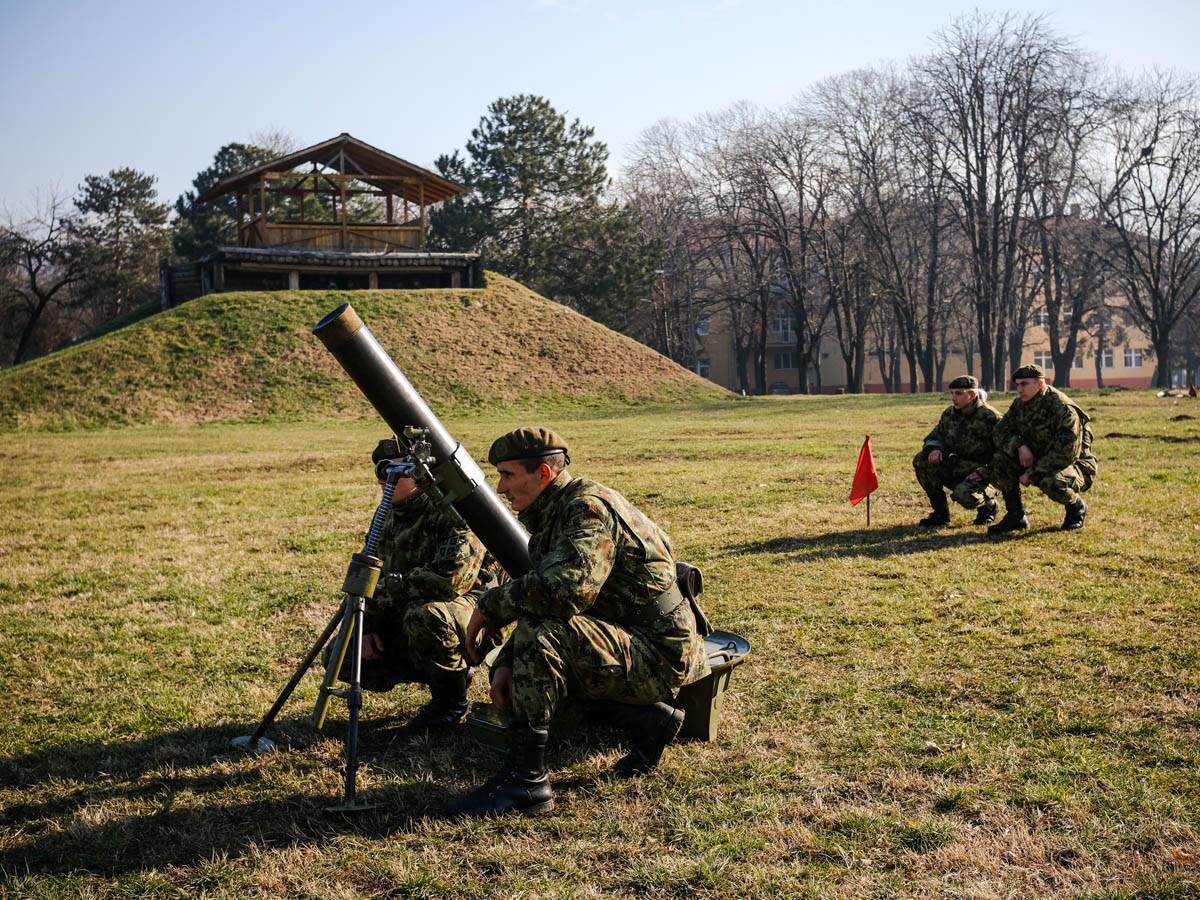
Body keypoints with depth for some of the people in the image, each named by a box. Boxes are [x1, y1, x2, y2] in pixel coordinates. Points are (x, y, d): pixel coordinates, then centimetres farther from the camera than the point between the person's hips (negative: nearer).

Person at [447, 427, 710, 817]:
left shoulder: (590, 507, -17)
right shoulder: (549, 517, 13)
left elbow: (566, 588, -34)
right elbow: (539, 604, 13)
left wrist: (490, 605, -19)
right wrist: (505, 663, -5)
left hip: (661, 656, -10)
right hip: (628, 643, 10)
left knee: (541, 637, -27)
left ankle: (525, 779, -18)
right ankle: (649, 719, 10)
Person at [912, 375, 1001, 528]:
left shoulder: (989, 417, -17)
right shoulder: (950, 414, 3)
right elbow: (935, 436, 15)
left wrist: (983, 473, -26)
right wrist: (934, 448, -11)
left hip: (980, 471, -6)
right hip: (957, 467, 6)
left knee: (964, 494, -37)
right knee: (921, 461, -16)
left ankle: (989, 503, 3)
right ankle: (940, 513, -5)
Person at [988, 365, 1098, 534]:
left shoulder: (1063, 409, -24)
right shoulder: (1020, 404, -1)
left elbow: (1067, 453, -29)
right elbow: (1001, 431, 2)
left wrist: (1031, 474, -27)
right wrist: (1020, 445, -20)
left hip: (1076, 463, -7)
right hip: (1039, 461, 7)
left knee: (1052, 483, -40)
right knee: (1000, 459, -13)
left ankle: (1077, 508, -3)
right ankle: (1015, 516, -3)